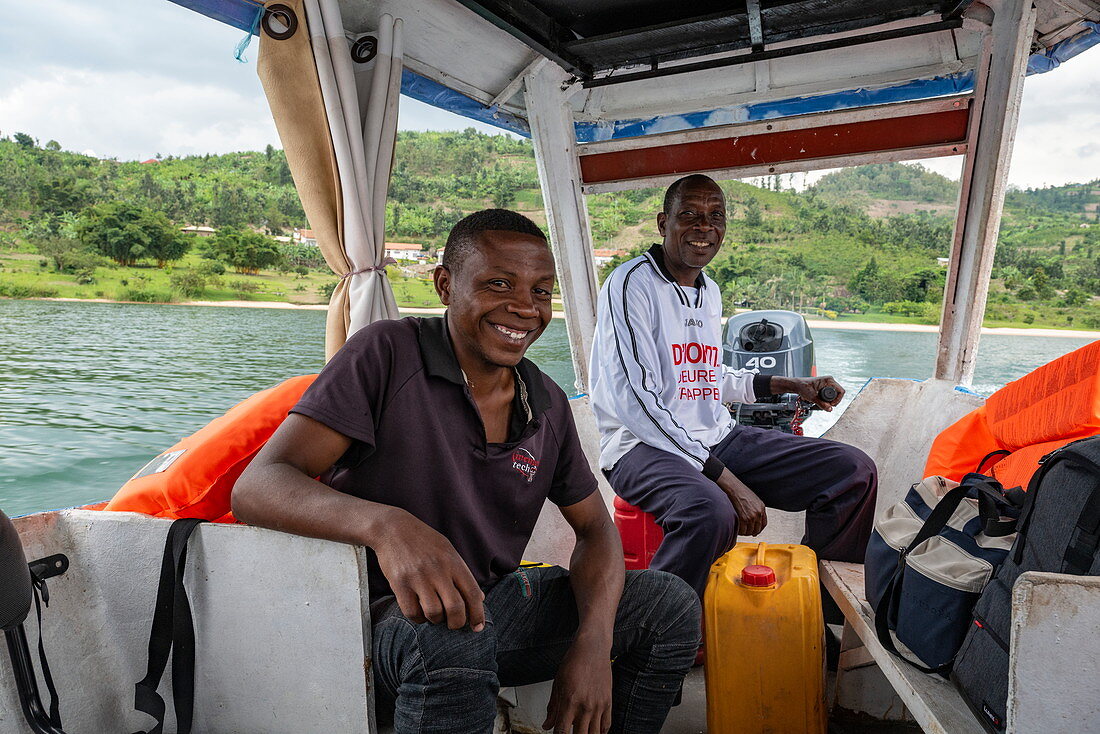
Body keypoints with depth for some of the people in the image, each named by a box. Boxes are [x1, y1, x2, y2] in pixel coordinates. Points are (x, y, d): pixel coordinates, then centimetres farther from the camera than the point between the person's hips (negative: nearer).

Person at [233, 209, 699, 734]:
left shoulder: (548, 405, 3)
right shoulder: (387, 353, -16)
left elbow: (595, 527, 7)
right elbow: (256, 488, -23)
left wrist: (592, 642, -13)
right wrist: (384, 524, -44)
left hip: (495, 600, 6)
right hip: (387, 613, -5)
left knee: (671, 607, -3)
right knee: (452, 637, -39)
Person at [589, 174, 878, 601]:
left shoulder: (710, 292, 16)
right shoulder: (631, 284, -11)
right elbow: (635, 400, -20)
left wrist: (791, 385, 17)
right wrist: (727, 480, -23)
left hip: (717, 437, 8)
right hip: (646, 445, -8)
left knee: (855, 471, -2)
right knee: (711, 514, -40)